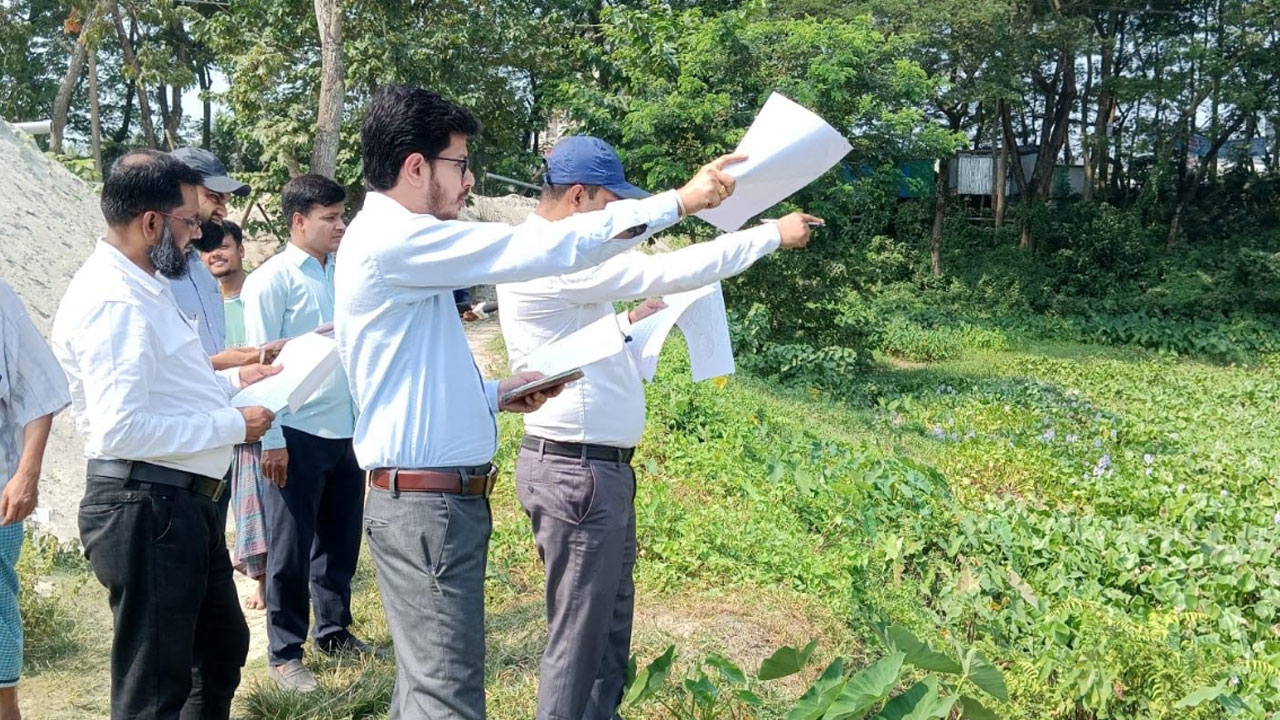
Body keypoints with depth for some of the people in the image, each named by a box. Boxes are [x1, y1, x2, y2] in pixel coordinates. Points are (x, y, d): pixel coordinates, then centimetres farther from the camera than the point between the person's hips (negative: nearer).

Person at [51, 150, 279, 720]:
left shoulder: (146, 286, 13)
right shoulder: (112, 300, -22)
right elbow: (121, 430, -29)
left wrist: (231, 380, 12)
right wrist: (233, 425, -21)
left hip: (184, 503, 11)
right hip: (145, 508, -11)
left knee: (223, 647, 26)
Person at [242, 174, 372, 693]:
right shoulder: (272, 280, -9)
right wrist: (271, 440, -13)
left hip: (346, 430, 6)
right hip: (297, 434, -6)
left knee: (340, 538, 17)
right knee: (292, 547, 5)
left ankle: (334, 630, 33)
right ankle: (284, 653, 18)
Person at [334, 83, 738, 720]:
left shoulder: (393, 242, 16)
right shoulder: (394, 239, -16)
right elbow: (541, 249, -19)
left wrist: (500, 394, 11)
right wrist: (677, 202, -15)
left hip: (432, 498, 10)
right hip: (427, 504, -10)